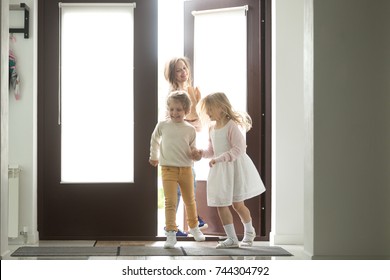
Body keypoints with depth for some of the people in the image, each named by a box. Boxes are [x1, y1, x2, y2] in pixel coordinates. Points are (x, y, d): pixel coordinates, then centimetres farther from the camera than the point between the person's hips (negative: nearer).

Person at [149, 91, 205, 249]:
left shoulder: (190, 130, 1)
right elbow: (154, 139, 19)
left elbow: (192, 151, 8)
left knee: (190, 200, 17)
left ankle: (194, 227, 37)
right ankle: (170, 233, -9)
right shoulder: (162, 125, -1)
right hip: (168, 169, -2)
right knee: (170, 202, -11)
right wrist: (154, 156, 26)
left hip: (186, 169, 2)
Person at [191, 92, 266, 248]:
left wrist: (218, 159, -27)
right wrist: (201, 153, -1)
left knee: (237, 204, 2)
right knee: (220, 205, 3)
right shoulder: (212, 128, 9)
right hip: (219, 170, 7)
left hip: (235, 167, -7)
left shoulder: (231, 125, -16)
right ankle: (232, 239, 13)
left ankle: (249, 231, 29)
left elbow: (239, 149, -23)